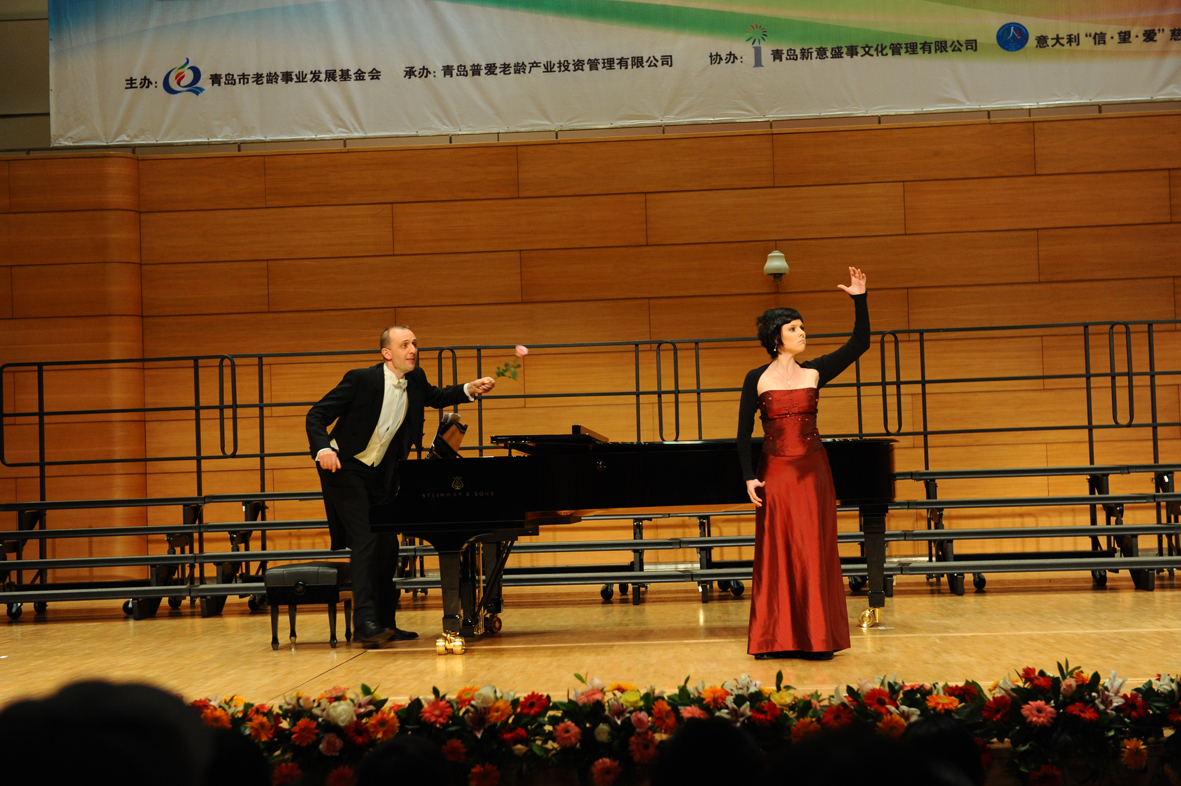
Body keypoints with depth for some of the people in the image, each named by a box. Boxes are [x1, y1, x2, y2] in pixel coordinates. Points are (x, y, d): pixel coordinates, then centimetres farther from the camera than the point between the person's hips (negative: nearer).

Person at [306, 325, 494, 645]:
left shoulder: (415, 380, -1)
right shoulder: (361, 379, -20)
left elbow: (435, 397, 21)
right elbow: (316, 416, -18)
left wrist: (471, 389, 3)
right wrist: (323, 449, -36)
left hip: (381, 474, 7)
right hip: (346, 468, -7)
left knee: (388, 545, 6)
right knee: (366, 538, -17)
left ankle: (386, 622, 15)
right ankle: (366, 623, -19)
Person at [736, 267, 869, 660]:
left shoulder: (814, 372, 6)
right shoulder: (757, 379, 2)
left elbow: (859, 344, 2)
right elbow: (744, 432, 1)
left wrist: (859, 299, -5)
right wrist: (749, 476, -7)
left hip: (812, 471, 1)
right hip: (775, 472, -1)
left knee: (813, 551, 1)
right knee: (776, 553, 2)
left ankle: (816, 636, 7)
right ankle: (775, 638, 8)